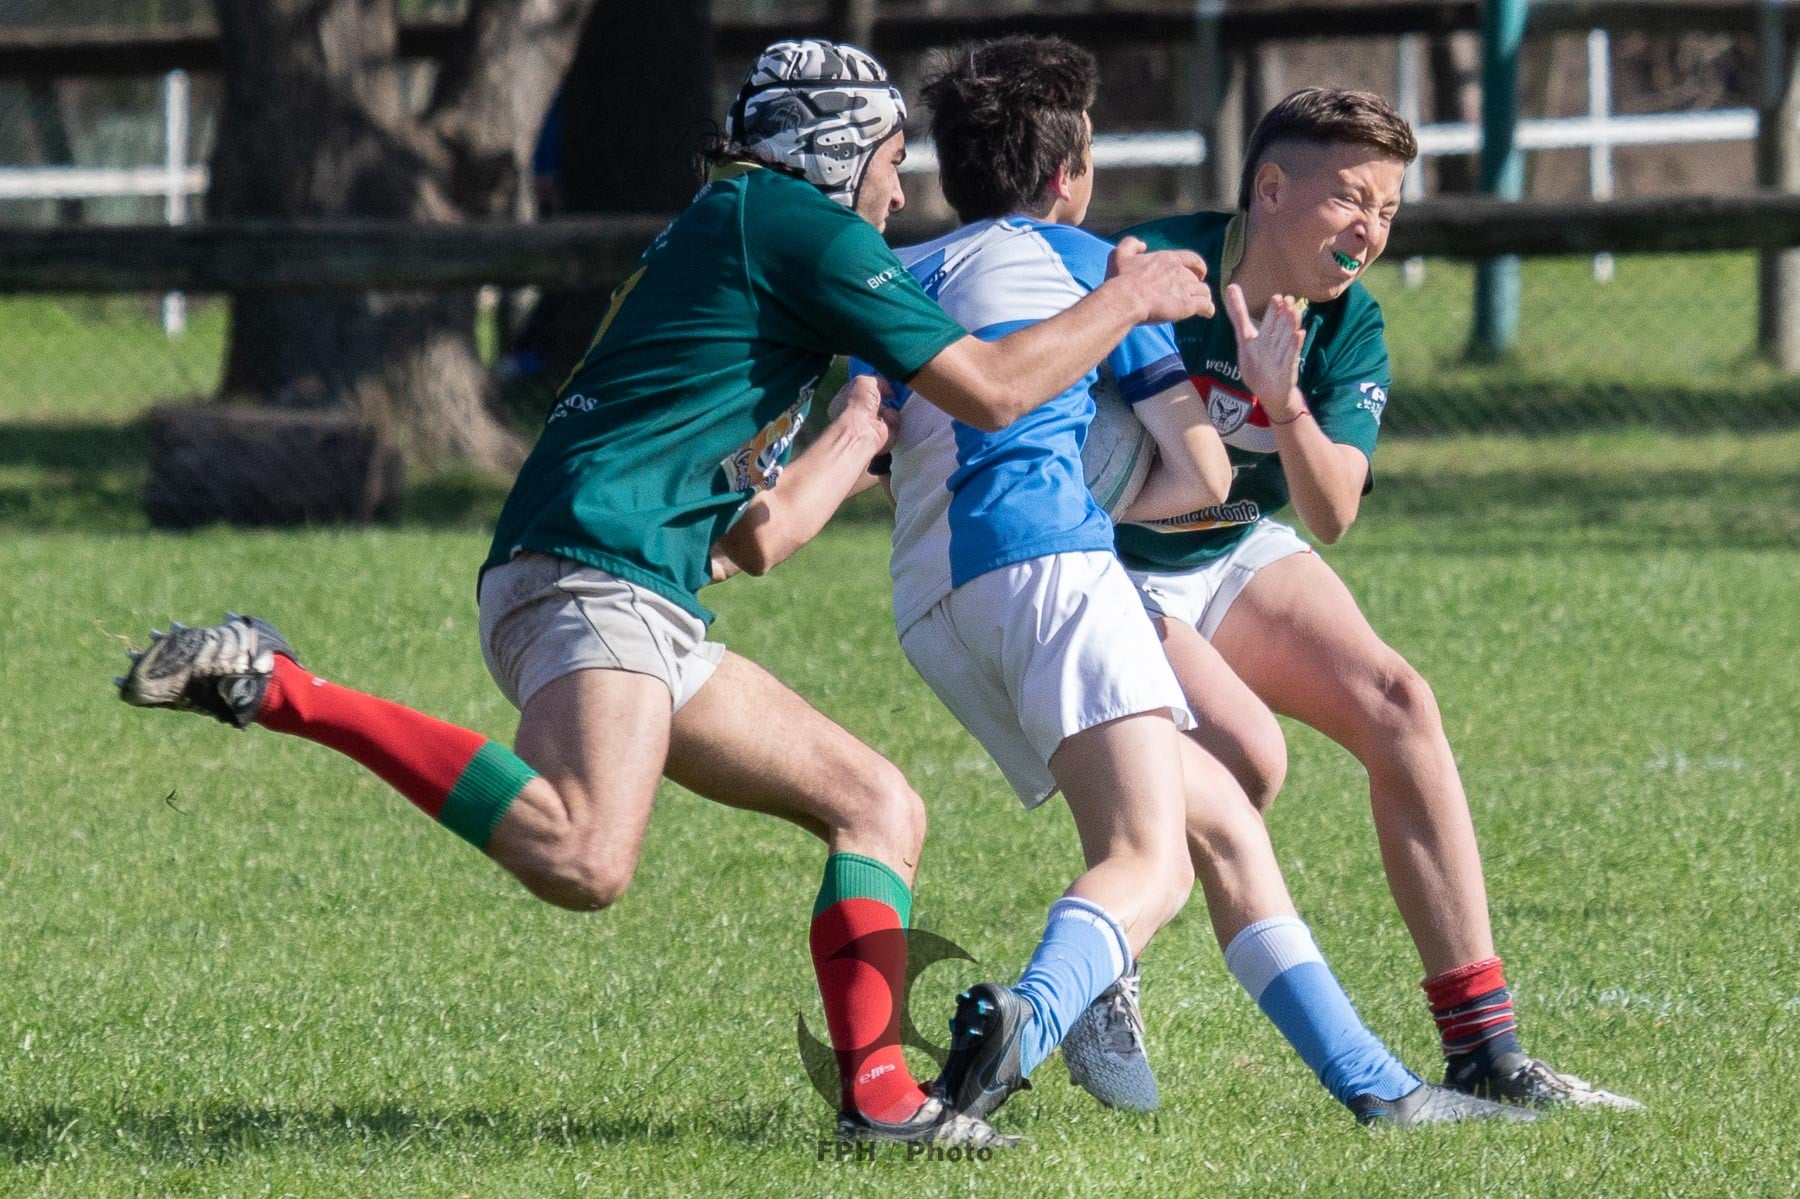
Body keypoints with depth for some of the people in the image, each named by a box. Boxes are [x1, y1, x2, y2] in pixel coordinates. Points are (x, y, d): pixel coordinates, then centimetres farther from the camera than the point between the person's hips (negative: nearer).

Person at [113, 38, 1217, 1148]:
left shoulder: (717, 233, 31)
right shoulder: (796, 221, 3)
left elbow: (754, 537, 32)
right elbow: (992, 389, -1)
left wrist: (861, 432, 45)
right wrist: (1127, 302, 15)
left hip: (652, 616, 11)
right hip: (589, 572, -11)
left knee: (880, 807, 12)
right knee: (584, 863, -33)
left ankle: (879, 1095, -1)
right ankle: (281, 689, -26)